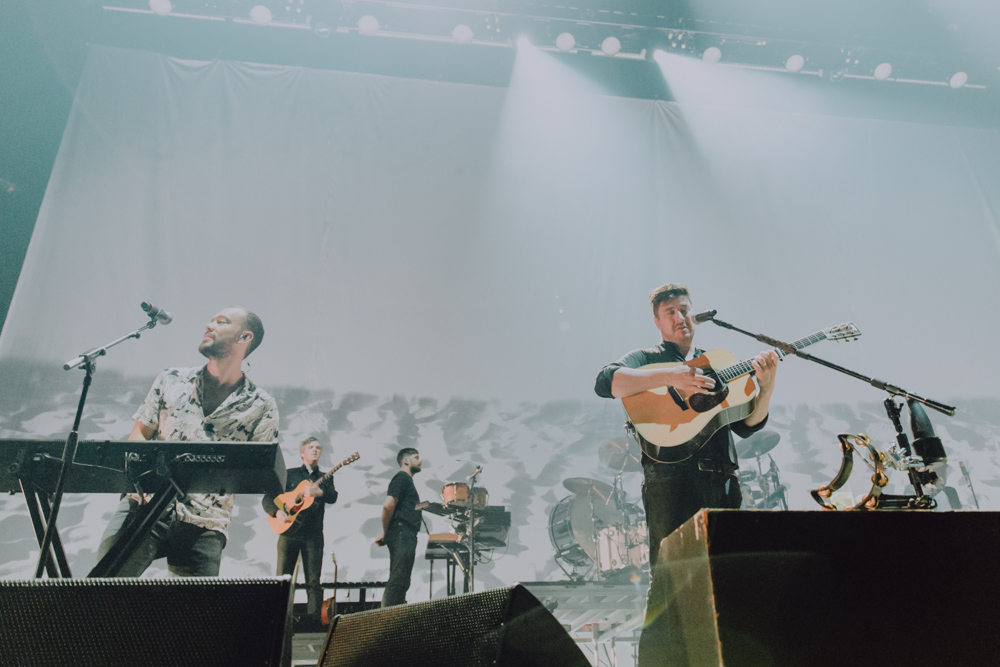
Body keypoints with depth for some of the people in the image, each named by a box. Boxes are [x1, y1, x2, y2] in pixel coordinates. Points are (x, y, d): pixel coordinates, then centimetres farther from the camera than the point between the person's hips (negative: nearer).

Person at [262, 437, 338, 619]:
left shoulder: (326, 478, 16)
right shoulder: (289, 475, 13)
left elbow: (333, 497, -4)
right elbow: (267, 499, 9)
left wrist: (320, 492, -25)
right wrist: (277, 512, -11)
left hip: (313, 535, 1)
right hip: (289, 532, 0)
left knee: (313, 581, -2)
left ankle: (315, 619, -1)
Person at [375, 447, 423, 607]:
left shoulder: (407, 480, 26)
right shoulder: (402, 478, -6)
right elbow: (388, 506, -19)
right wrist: (385, 533, -11)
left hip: (405, 537, 10)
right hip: (402, 534, -10)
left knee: (400, 582, 10)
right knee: (398, 581, -13)